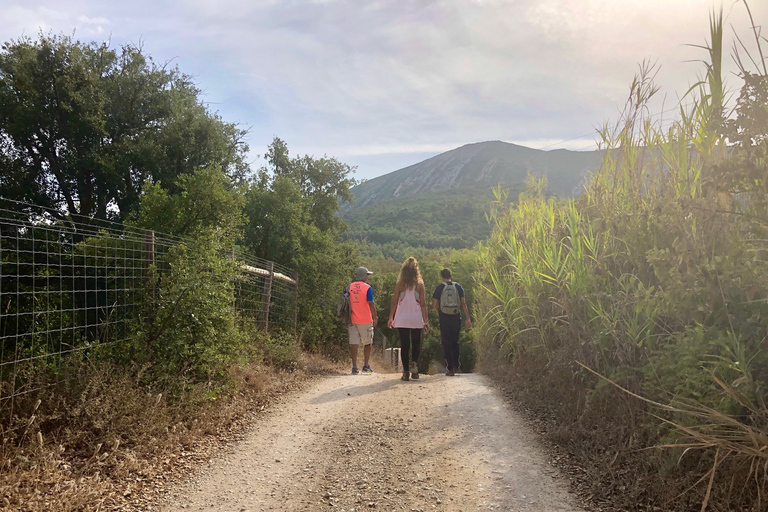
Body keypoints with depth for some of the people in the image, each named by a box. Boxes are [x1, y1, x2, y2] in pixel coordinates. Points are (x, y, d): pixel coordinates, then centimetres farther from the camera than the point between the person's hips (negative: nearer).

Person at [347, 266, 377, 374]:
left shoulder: (349, 287, 5)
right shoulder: (367, 287, -7)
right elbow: (371, 304, -12)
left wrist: (348, 318, 14)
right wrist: (375, 317, -4)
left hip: (352, 320, 3)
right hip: (365, 320, -3)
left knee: (354, 343, 3)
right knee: (367, 343, 12)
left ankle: (354, 367, 0)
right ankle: (366, 366, 16)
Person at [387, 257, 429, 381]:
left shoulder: (399, 285, -3)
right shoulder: (420, 285, -2)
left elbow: (394, 303, -2)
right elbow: (423, 304, -2)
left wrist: (390, 318, 7)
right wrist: (426, 320, 2)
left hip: (402, 320, 0)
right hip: (416, 320, 0)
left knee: (404, 345, 5)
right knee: (416, 344, 13)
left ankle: (406, 371, 4)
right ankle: (414, 363, -12)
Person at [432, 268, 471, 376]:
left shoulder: (439, 287, -1)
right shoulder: (458, 287, 4)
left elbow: (435, 304, -2)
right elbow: (463, 303, 0)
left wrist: (438, 313, 17)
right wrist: (467, 318, 2)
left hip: (444, 318, -2)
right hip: (456, 317, 2)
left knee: (446, 343, 3)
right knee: (455, 342, 18)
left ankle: (450, 368, 1)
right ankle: (456, 366, 17)